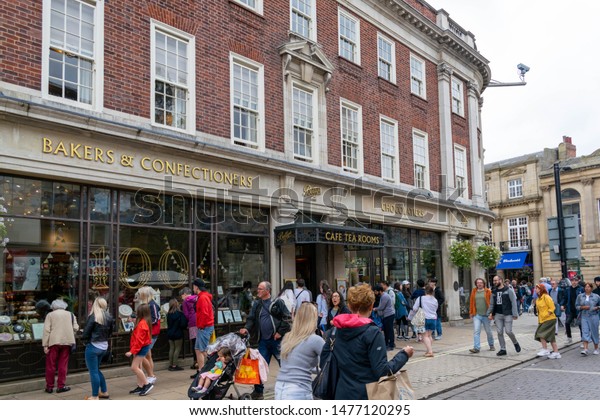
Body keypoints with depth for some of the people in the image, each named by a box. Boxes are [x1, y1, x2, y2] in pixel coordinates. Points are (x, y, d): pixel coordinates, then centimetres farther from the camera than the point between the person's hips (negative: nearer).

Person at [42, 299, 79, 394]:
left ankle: (49, 387, 14)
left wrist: (45, 345, -4)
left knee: (51, 365, 7)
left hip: (54, 342, -2)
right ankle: (61, 386, 9)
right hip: (67, 342, 2)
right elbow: (75, 328, 6)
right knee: (63, 365, 7)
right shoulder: (70, 314, 11)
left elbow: (46, 330, -4)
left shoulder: (50, 315, 5)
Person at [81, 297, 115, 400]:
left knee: (93, 371, 3)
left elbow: (86, 333, -13)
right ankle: (104, 392, 28)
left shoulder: (93, 317, -16)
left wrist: (83, 338, 7)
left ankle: (95, 396, 10)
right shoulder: (109, 317, 2)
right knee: (96, 369, 23)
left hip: (93, 346, -7)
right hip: (104, 346, 7)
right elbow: (110, 332, 9)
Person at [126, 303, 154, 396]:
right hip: (142, 347, 10)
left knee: (134, 367, -10)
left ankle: (147, 384, -4)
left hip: (142, 347, -10)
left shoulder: (142, 323, -21)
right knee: (138, 367, 13)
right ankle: (140, 387, 18)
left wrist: (132, 351, -22)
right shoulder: (145, 322, 9)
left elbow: (139, 340, -24)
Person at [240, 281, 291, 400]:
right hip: (263, 340, 4)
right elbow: (251, 319, 9)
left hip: (277, 340, -4)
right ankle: (258, 391, 19)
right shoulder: (256, 304, 9)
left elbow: (287, 318, -7)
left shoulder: (277, 302, -6)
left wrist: (280, 332, -12)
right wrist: (247, 328, -10)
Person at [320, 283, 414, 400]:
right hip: (366, 397, -5)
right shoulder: (372, 333, -13)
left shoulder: (334, 331, 3)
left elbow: (323, 363, 6)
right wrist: (404, 354, -3)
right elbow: (382, 371, -16)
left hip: (342, 396, 5)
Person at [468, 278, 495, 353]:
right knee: (476, 331, -7)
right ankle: (476, 348, -8)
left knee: (488, 331, 12)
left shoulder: (488, 292, -2)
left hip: (486, 315, -1)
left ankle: (491, 346, 30)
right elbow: (471, 303, 10)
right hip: (476, 315, 2)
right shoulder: (473, 292, 7)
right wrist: (471, 312, 8)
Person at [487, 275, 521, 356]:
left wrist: (515, 314, -13)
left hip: (507, 314, -5)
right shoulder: (494, 292, 11)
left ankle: (515, 343, 23)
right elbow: (492, 304, 13)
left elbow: (514, 303, -7)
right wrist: (489, 313, 2)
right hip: (498, 315, 5)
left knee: (508, 331, -7)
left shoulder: (509, 290, -4)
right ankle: (503, 349, 11)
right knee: (499, 332, 2)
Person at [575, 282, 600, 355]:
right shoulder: (580, 296, 6)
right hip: (584, 316, 1)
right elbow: (577, 306, 8)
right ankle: (585, 349, -13)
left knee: (594, 332, 6)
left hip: (593, 316, -1)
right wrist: (582, 307, -9)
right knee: (585, 332, -9)